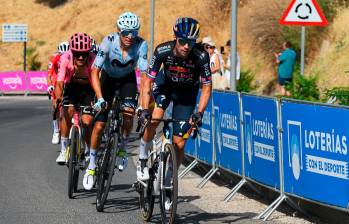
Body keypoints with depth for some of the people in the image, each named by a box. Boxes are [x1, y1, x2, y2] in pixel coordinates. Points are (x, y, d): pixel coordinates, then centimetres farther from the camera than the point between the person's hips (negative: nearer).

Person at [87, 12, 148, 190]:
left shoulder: (141, 45, -29)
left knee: (129, 111, -27)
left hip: (127, 79, 1)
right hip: (108, 77, 0)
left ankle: (123, 149, -2)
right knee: (99, 124, -6)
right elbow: (95, 72, -33)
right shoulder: (109, 42, -31)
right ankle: (92, 164, 10)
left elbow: (145, 74, -31)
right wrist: (100, 98, -43)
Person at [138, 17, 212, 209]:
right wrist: (144, 109, -36)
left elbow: (206, 87, -23)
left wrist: (199, 113, -35)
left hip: (187, 92, 0)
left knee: (179, 144, -5)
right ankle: (142, 161, -8)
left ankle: (167, 183, 14)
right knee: (153, 119, -30)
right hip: (165, 84, 0)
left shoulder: (201, 56, -32)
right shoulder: (163, 51, -31)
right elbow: (147, 81, -25)